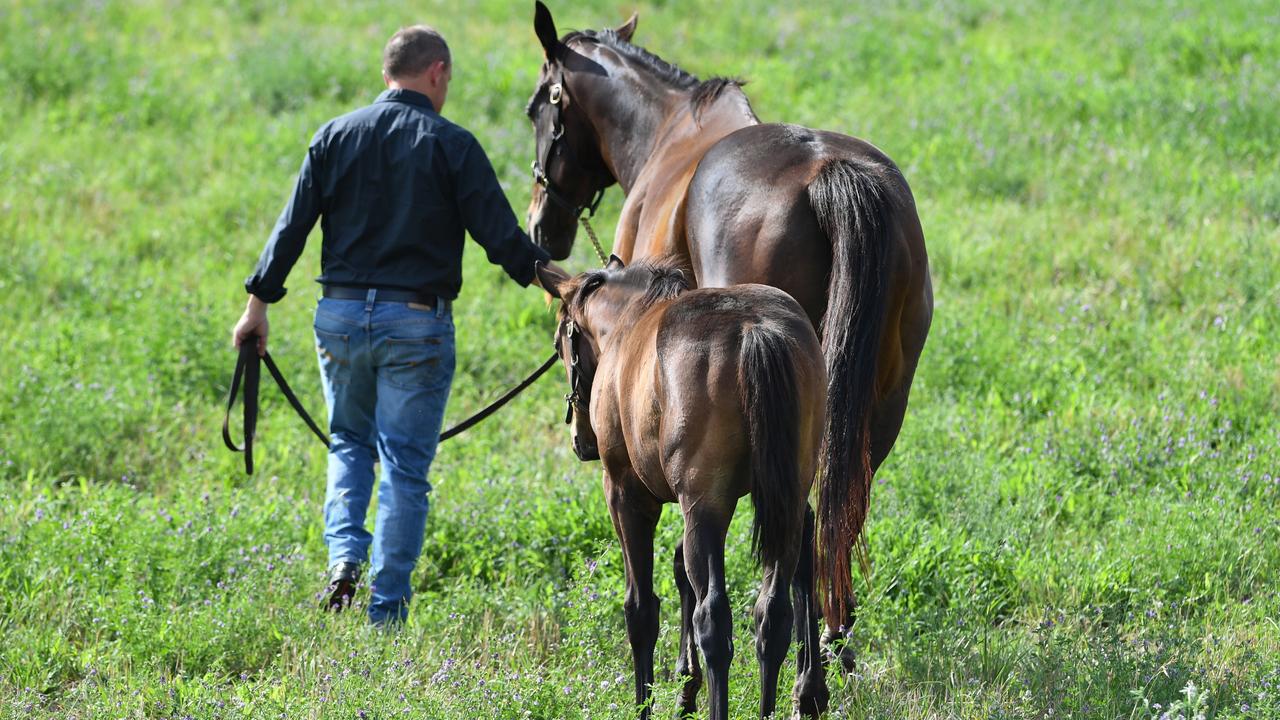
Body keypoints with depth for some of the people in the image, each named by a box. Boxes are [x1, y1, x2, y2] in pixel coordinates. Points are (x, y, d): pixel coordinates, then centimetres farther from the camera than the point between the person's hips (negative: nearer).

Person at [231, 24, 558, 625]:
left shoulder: (335, 136, 4)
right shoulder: (452, 146, -5)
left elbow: (292, 226, 4)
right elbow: (501, 237, -7)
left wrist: (258, 304, 10)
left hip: (341, 315, 3)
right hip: (416, 321, -3)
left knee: (349, 441, 22)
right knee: (405, 464, 3)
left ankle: (343, 554, -1)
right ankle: (387, 607, 3)